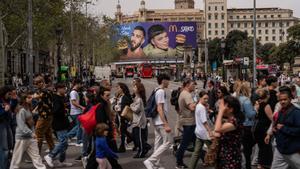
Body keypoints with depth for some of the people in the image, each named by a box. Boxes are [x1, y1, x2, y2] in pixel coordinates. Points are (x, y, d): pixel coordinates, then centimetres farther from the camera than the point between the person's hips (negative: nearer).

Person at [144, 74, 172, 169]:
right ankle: (149, 161, -12)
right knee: (167, 142, -7)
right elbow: (160, 109, -22)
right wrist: (166, 124, -24)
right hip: (161, 122, -10)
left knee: (158, 143, 12)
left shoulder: (157, 91, 13)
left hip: (156, 122, 10)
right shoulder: (161, 91, -16)